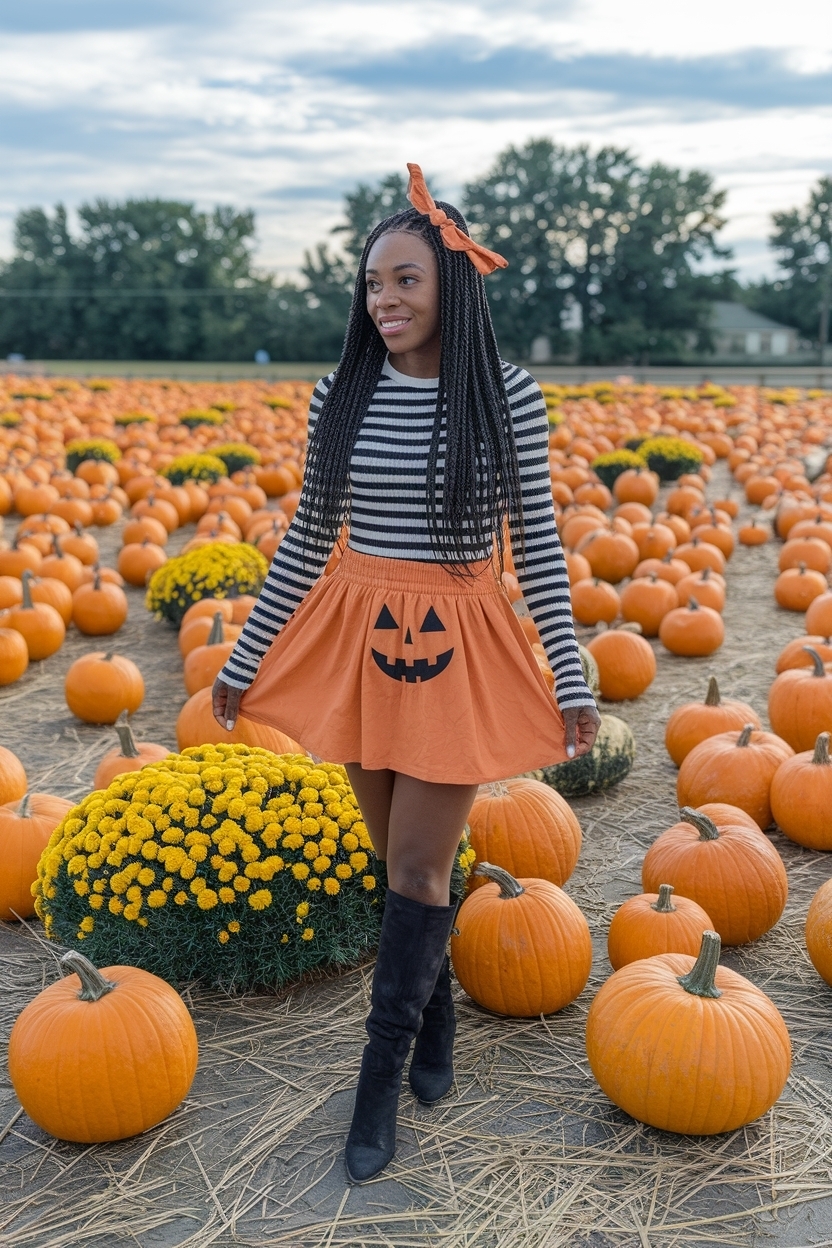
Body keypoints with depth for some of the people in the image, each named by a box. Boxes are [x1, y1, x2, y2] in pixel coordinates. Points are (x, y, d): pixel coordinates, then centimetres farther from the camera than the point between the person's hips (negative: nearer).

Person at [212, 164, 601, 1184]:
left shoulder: (510, 398, -7)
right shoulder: (340, 397, 1)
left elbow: (537, 545, -3)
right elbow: (306, 540, 8)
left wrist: (573, 679, -4)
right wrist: (245, 657, 10)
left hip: (457, 653, -3)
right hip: (359, 643, 3)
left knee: (417, 869, -1)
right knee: (399, 859, 14)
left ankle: (379, 1081, 15)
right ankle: (435, 1019, 37)